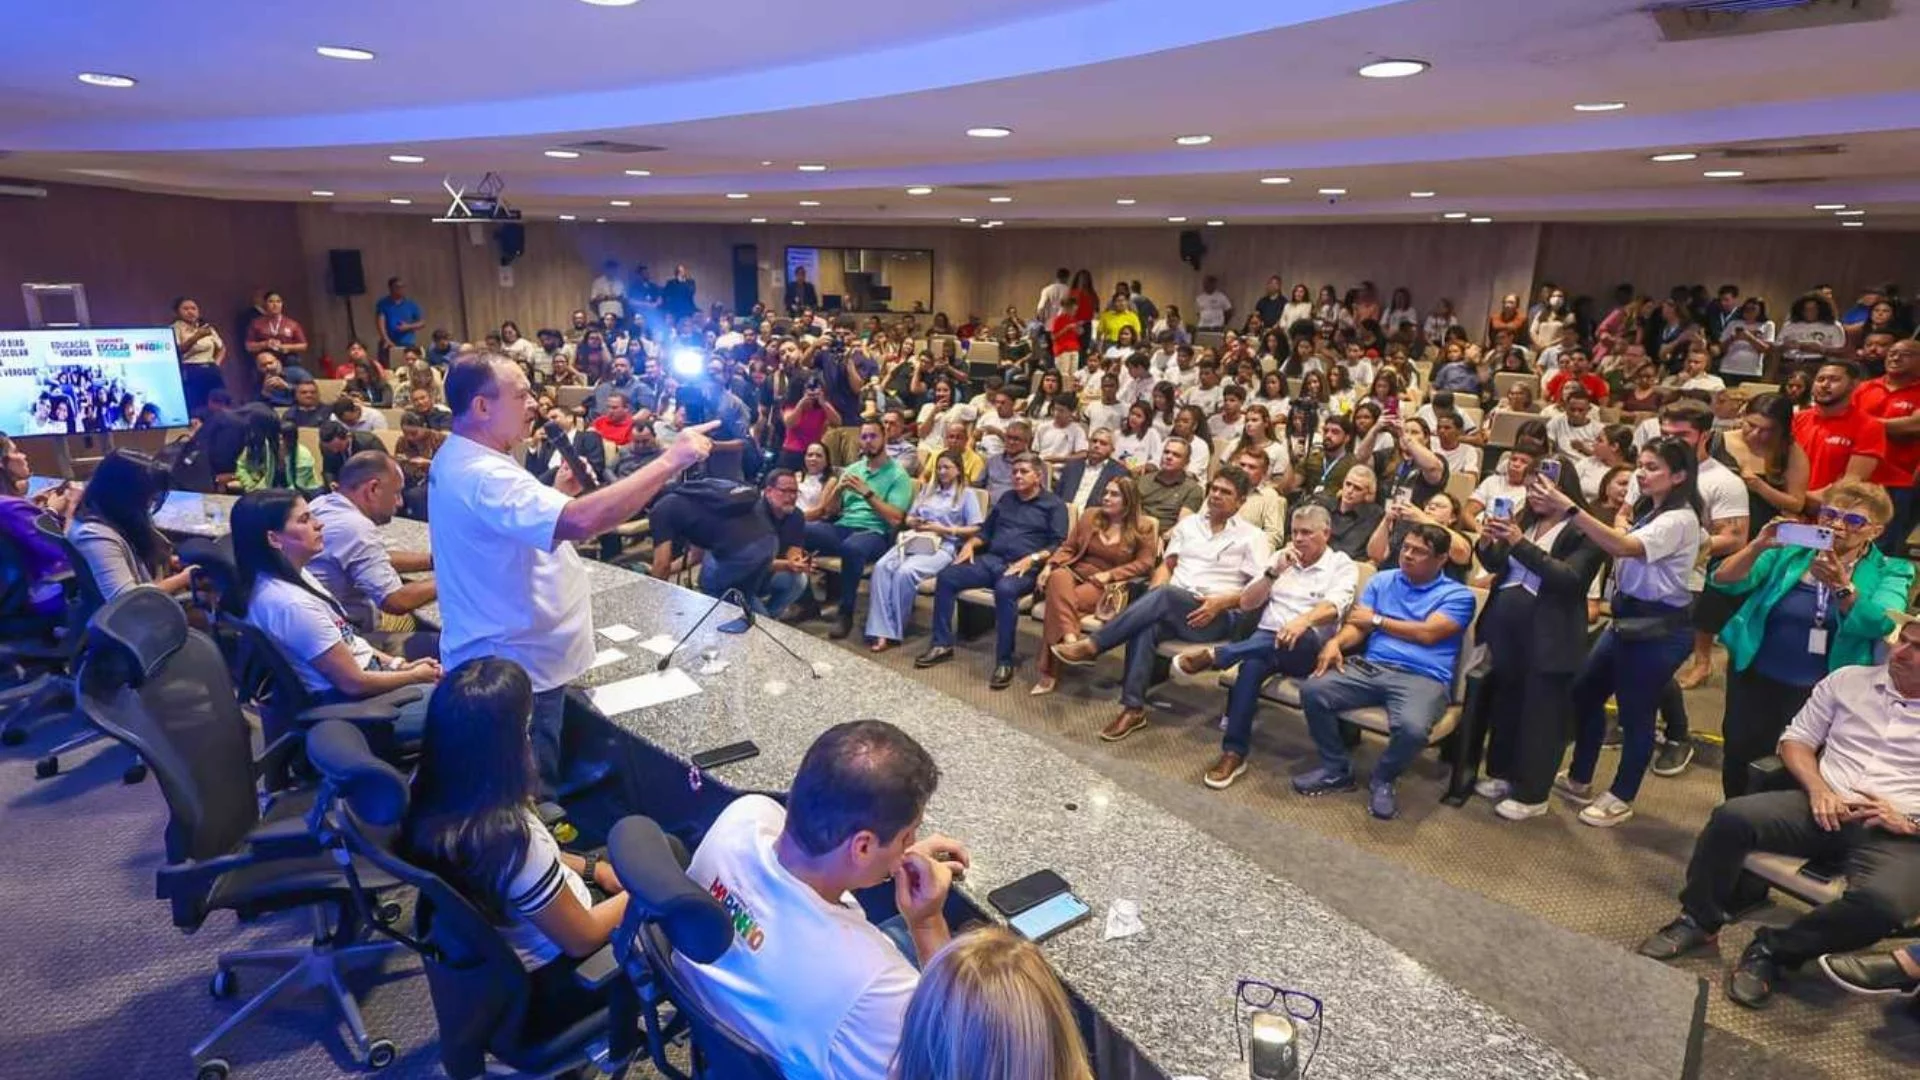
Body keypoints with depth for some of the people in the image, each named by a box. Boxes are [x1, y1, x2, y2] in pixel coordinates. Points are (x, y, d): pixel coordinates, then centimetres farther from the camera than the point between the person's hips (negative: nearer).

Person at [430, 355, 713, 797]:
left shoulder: (458, 459, 7)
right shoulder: (482, 476, -29)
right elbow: (582, 522, -43)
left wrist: (558, 491, 6)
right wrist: (671, 461, -38)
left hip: (498, 655, 11)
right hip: (514, 667, -11)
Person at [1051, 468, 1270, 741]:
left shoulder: (1251, 536, 6)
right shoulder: (1189, 523, 20)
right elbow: (1167, 564, 18)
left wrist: (1222, 602, -16)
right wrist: (1152, 599, -3)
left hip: (1217, 617, -3)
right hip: (1170, 607, 4)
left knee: (1165, 595, -35)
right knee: (1146, 624, -34)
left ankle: (1091, 646, -30)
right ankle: (1133, 708, -32)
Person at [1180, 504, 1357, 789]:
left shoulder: (1342, 565, 5)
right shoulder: (1281, 557, 18)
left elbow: (1334, 608, -16)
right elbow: (1246, 603, 12)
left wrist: (1304, 620, -38)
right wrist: (1274, 572, -2)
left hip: (1306, 650, -3)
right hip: (1263, 641, 3)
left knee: (1301, 637, -40)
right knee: (1252, 665, -34)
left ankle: (1214, 656, -36)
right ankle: (1234, 752, -32)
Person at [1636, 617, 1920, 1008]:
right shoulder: (1848, 680, 11)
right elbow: (1796, 740, 12)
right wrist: (1818, 789, -6)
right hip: (1825, 809, 3)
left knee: (1883, 903, -36)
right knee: (1731, 816, -26)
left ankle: (1774, 951, -13)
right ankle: (1699, 921, -7)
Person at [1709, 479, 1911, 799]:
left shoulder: (1889, 572, 0)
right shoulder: (1789, 552, 4)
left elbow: (1881, 624, -19)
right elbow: (1723, 582, -8)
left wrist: (1841, 587, -35)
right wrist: (1759, 546, -24)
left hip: (1823, 693, -1)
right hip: (1755, 680, 2)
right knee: (1738, 758, 6)